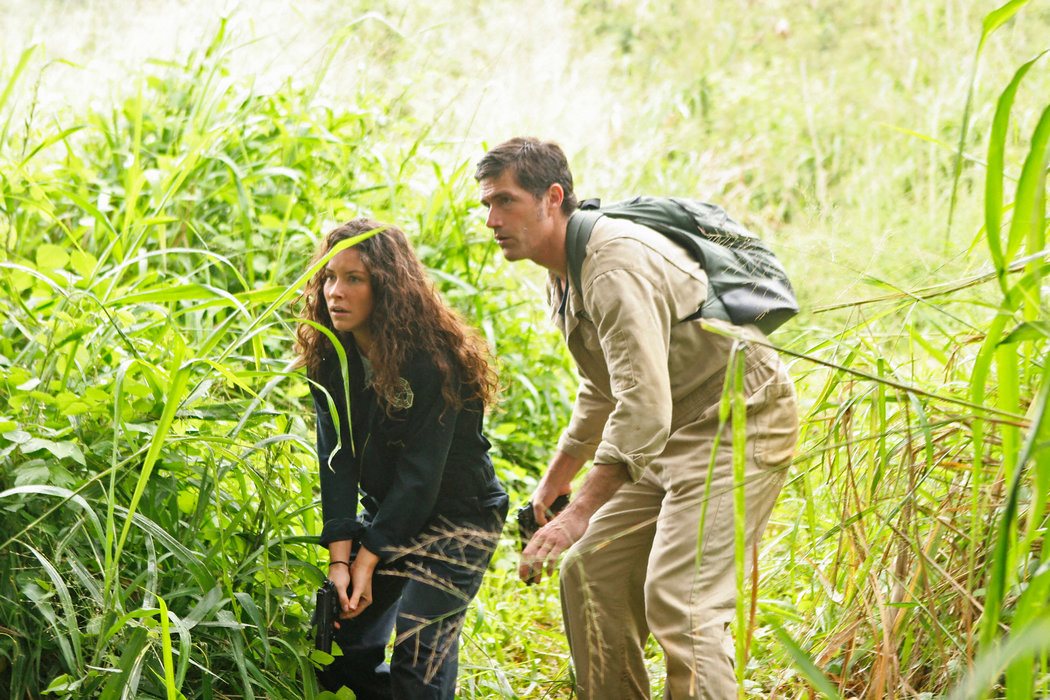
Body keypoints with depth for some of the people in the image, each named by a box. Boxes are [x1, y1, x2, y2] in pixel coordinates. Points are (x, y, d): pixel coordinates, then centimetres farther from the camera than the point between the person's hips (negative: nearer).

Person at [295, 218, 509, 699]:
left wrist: (368, 559, -21)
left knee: (419, 658, -16)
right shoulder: (330, 357, -5)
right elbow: (337, 461, -10)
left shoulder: (432, 358, -23)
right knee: (341, 644, 2)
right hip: (386, 513, 6)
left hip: (455, 516, -6)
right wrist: (340, 557, -19)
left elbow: (420, 471, -22)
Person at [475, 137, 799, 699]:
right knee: (590, 573, 8)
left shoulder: (616, 266, -24)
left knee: (678, 599, -21)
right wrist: (552, 483, 29)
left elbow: (644, 410, -32)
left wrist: (577, 515, -33)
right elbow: (602, 392, 25)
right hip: (674, 434, 11)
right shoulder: (566, 274, 10)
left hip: (738, 424, -10)